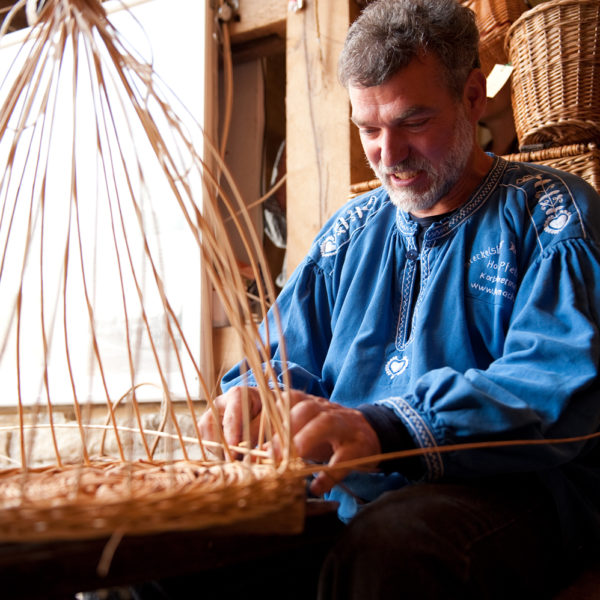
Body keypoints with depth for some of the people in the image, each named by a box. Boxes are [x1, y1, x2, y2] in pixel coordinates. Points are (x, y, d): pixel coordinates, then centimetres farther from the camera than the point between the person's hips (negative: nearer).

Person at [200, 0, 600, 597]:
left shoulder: (552, 212, 0)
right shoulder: (352, 227, 18)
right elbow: (287, 355, 18)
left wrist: (381, 428, -32)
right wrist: (253, 392, -9)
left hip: (511, 491, -4)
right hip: (350, 495, 5)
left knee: (390, 541, -38)